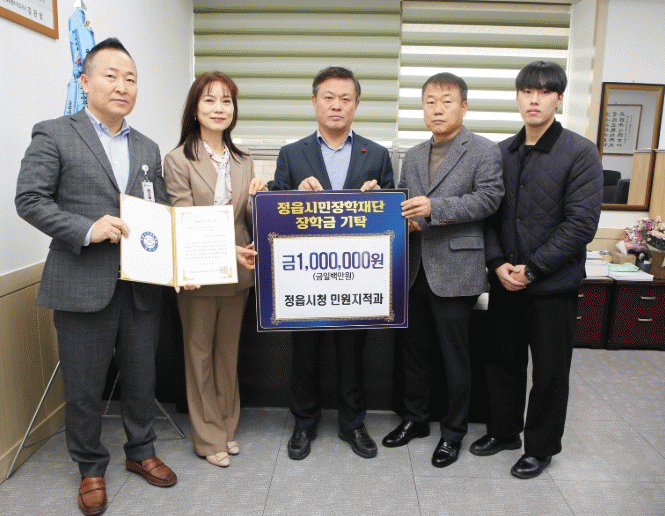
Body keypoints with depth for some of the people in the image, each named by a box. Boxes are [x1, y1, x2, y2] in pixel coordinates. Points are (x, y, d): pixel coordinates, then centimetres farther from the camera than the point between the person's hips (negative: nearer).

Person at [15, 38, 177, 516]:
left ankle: (141, 451, 39)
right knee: (84, 387, 11)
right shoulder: (53, 135, -1)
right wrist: (87, 229, -19)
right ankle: (91, 468, 33)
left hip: (141, 286, 4)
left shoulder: (149, 148, 13)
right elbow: (29, 199, -7)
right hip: (83, 287, -4)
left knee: (142, 378, 16)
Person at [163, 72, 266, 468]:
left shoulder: (243, 161, 8)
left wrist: (258, 199, -15)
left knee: (229, 351, 16)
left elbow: (251, 221, 8)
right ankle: (209, 436, 26)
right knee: (200, 352, 9)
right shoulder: (179, 160, -7)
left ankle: (228, 427, 34)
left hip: (239, 272, 4)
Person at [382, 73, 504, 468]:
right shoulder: (413, 156, 17)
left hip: (455, 270, -6)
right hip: (415, 269, 6)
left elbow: (488, 199, -14)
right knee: (415, 349, 16)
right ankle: (416, 418, 35)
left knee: (455, 356, 6)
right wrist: (404, 220, -5)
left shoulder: (484, 151, -2)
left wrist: (434, 208, -23)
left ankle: (454, 431, 25)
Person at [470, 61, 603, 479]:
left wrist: (531, 269, -16)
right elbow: (489, 213, 6)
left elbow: (581, 223, -14)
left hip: (553, 286, -4)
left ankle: (541, 447, 30)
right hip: (504, 282, 4)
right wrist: (499, 263, -8)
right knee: (503, 361, 16)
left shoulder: (580, 153, -7)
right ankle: (504, 431, 37)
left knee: (550, 372, 10)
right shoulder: (501, 153, 6)